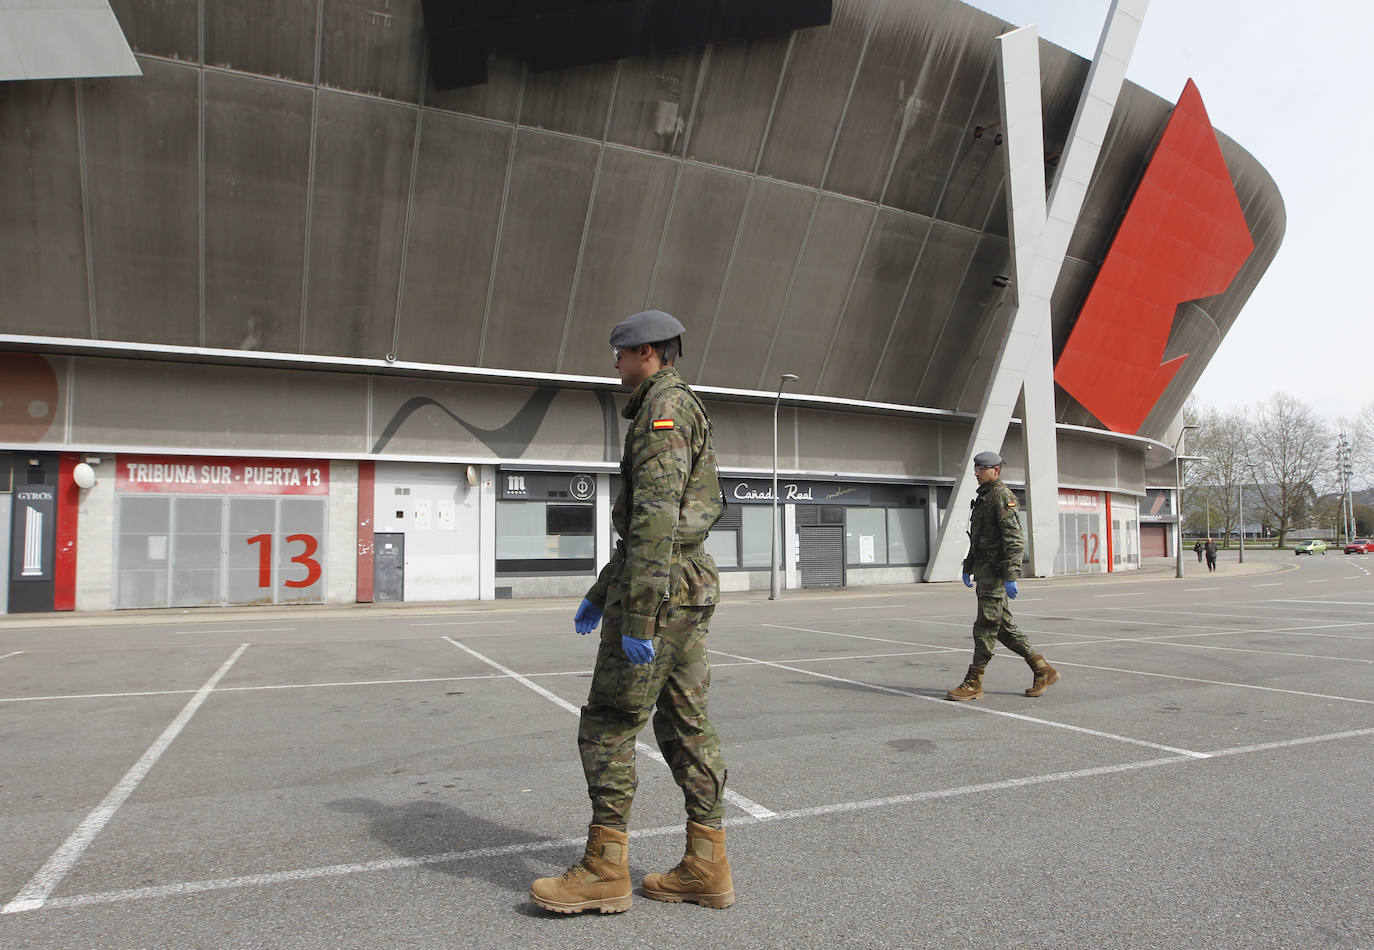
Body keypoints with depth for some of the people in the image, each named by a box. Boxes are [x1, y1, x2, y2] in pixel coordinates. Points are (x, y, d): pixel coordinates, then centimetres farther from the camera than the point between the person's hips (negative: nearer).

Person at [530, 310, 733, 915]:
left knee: (607, 726, -1)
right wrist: (600, 592, 27)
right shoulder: (683, 413, 22)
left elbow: (656, 518, -22)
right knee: (685, 727, 11)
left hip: (659, 590, -10)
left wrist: (639, 618, -24)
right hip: (691, 587, 10)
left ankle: (604, 871, 9)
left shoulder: (664, 407, -11)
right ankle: (707, 869, 17)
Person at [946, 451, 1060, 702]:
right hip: (984, 570, 10)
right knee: (1003, 627, 12)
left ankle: (973, 683, -1)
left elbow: (1015, 539, -19)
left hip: (996, 572, -10)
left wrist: (1010, 576, -24)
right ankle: (1043, 671, 21)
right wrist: (968, 568, 24)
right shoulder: (983, 497, 19)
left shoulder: (1002, 497, -12)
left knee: (985, 627, -6)